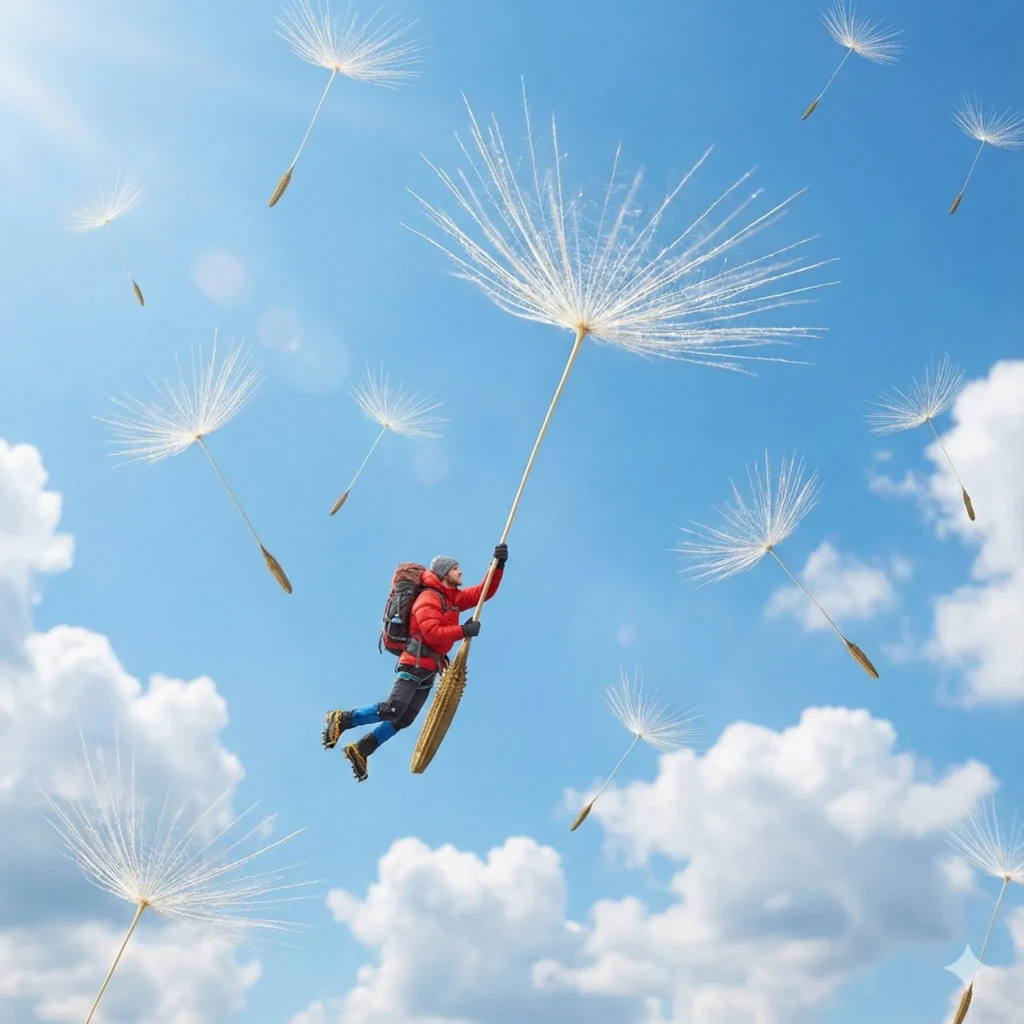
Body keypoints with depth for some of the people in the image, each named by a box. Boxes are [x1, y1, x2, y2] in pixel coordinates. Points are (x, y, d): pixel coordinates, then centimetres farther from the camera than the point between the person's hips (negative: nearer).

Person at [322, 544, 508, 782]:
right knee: (391, 710, -20)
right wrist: (464, 631, -20)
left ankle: (360, 750, 11)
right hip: (415, 664, -9)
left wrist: (498, 566, 4)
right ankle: (341, 720, -5)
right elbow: (432, 633, -21)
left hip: (429, 669, 9)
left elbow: (484, 593, 15)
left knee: (404, 720, 5)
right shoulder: (428, 598, -9)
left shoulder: (454, 598, 17)